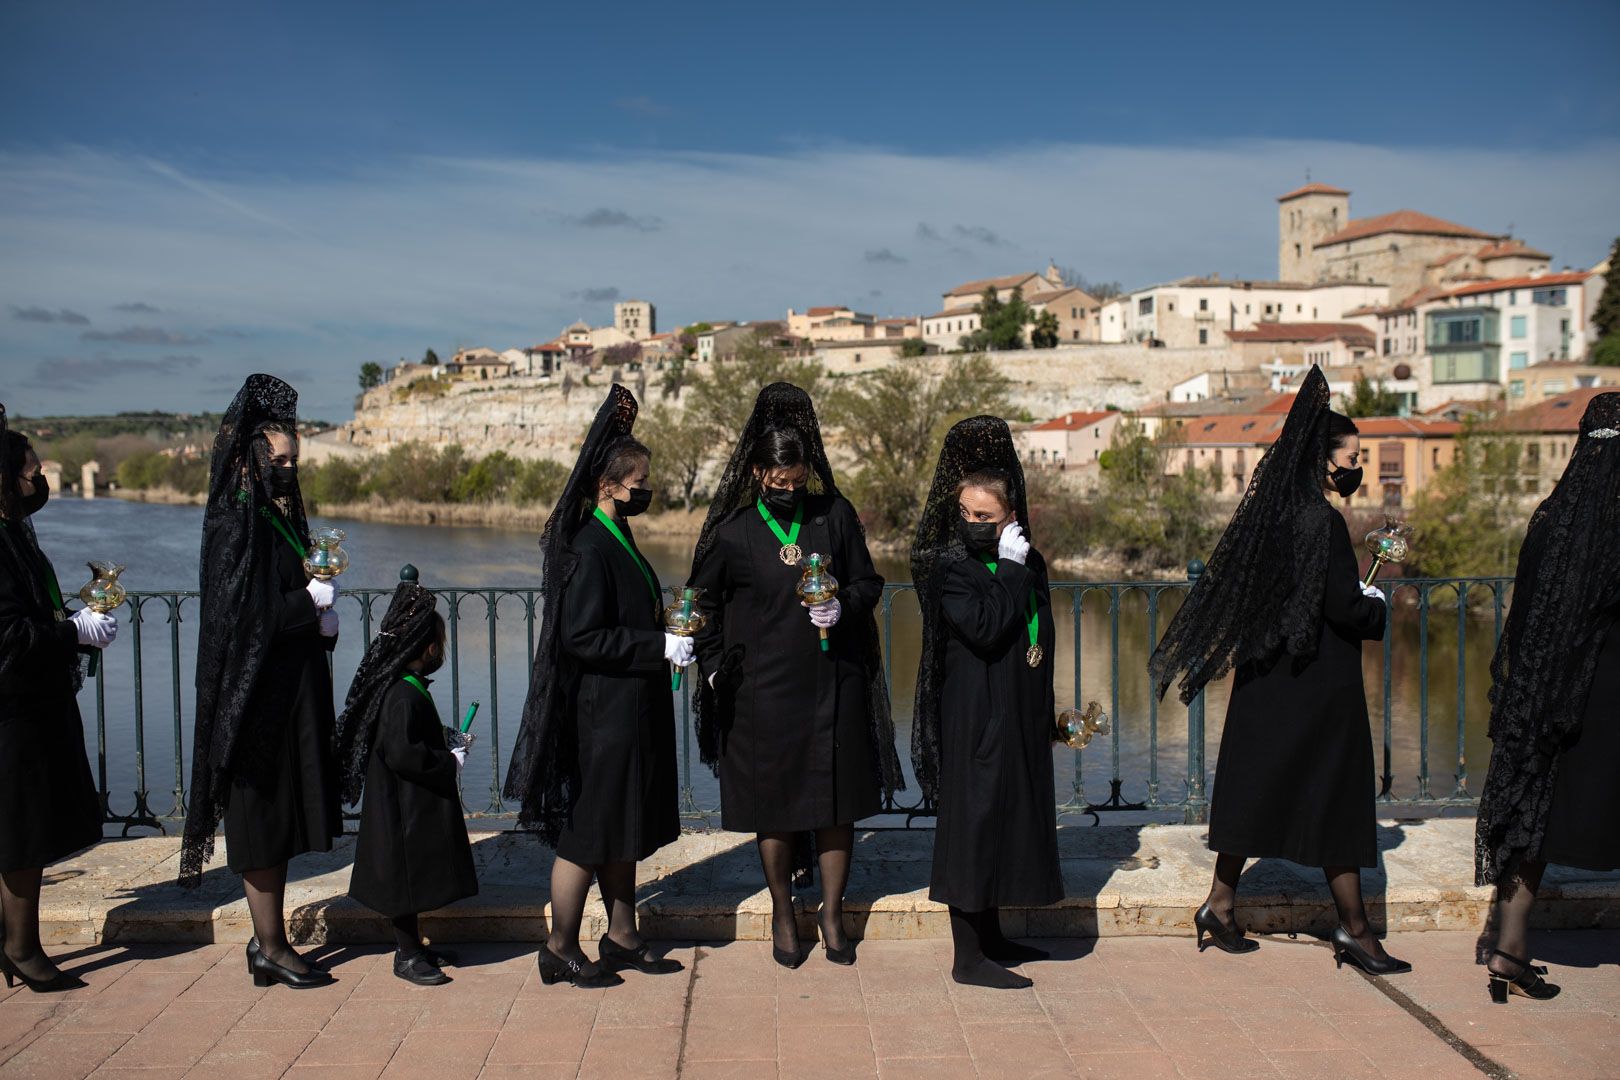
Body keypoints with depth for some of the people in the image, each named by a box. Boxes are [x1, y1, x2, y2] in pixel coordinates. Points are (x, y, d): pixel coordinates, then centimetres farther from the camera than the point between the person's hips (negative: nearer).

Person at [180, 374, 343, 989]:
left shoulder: (280, 514, 13)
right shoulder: (235, 522, -13)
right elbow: (243, 614, -20)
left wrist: (319, 615, -3)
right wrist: (313, 602, -12)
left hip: (293, 687, 9)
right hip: (257, 691, -9)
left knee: (282, 820, 13)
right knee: (263, 819, 0)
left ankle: (270, 939, 22)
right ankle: (270, 948, 9)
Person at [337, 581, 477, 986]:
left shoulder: (410, 689, 10)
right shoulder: (403, 695, -23)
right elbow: (401, 754, -29)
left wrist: (451, 745, 12)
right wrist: (451, 762, -20)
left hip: (418, 807, 11)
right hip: (405, 811, -11)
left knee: (417, 875, 18)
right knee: (406, 875, 0)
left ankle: (411, 944, 30)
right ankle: (407, 955, 11)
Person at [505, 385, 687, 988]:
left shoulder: (617, 538, 10)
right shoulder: (590, 548, -18)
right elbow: (583, 637, -23)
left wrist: (666, 638, 9)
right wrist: (660, 646, -22)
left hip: (632, 708, 10)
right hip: (604, 713, -10)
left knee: (622, 829, 16)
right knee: (589, 832, 1)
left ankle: (622, 937, 27)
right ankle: (560, 949, 14)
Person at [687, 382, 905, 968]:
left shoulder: (836, 515, 0)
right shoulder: (730, 530, -4)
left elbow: (869, 583, 7)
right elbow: (704, 603, 8)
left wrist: (844, 606, -14)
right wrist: (715, 667, 0)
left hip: (834, 685, 2)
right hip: (762, 693, -1)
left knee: (837, 802, 8)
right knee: (773, 806, 8)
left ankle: (832, 912, 26)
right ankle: (783, 913, 28)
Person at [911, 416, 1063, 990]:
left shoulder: (1028, 563, 8)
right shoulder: (949, 567, -12)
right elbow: (985, 629, -26)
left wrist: (1046, 716, 17)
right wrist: (1010, 570, -19)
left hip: (1021, 719, 8)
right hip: (975, 720, -7)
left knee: (1004, 819, 15)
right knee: (974, 820, -3)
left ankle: (990, 936, 29)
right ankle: (967, 957, 5)